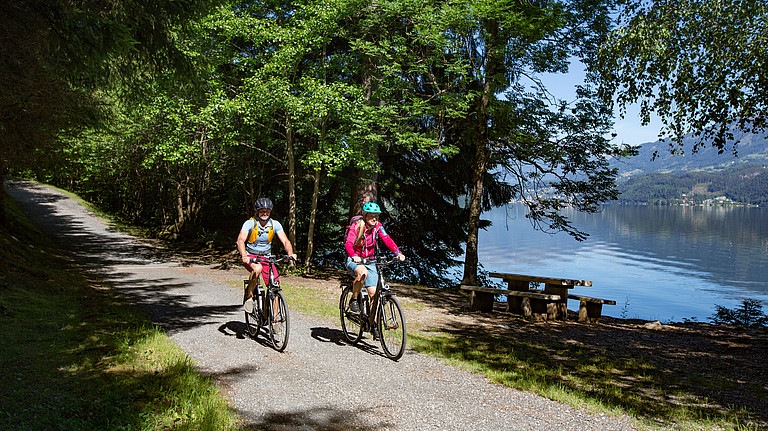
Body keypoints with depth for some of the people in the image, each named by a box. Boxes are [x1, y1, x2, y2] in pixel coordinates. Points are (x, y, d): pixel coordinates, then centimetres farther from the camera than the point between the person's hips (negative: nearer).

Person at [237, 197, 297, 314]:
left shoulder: (275, 224, -6)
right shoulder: (250, 223, -14)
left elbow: (285, 241, -12)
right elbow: (240, 240, -28)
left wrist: (290, 253, -33)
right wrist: (244, 256, -46)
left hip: (266, 258, 3)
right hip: (250, 257, -3)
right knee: (257, 268, -37)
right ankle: (249, 297, -15)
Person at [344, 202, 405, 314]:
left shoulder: (378, 227, -4)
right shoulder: (356, 226, -15)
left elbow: (387, 240, -15)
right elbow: (348, 243, -28)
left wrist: (398, 253, -32)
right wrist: (354, 256, -48)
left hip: (369, 261, 4)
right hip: (354, 261, -4)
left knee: (373, 293, -9)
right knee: (363, 272, -38)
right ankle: (353, 300, -16)